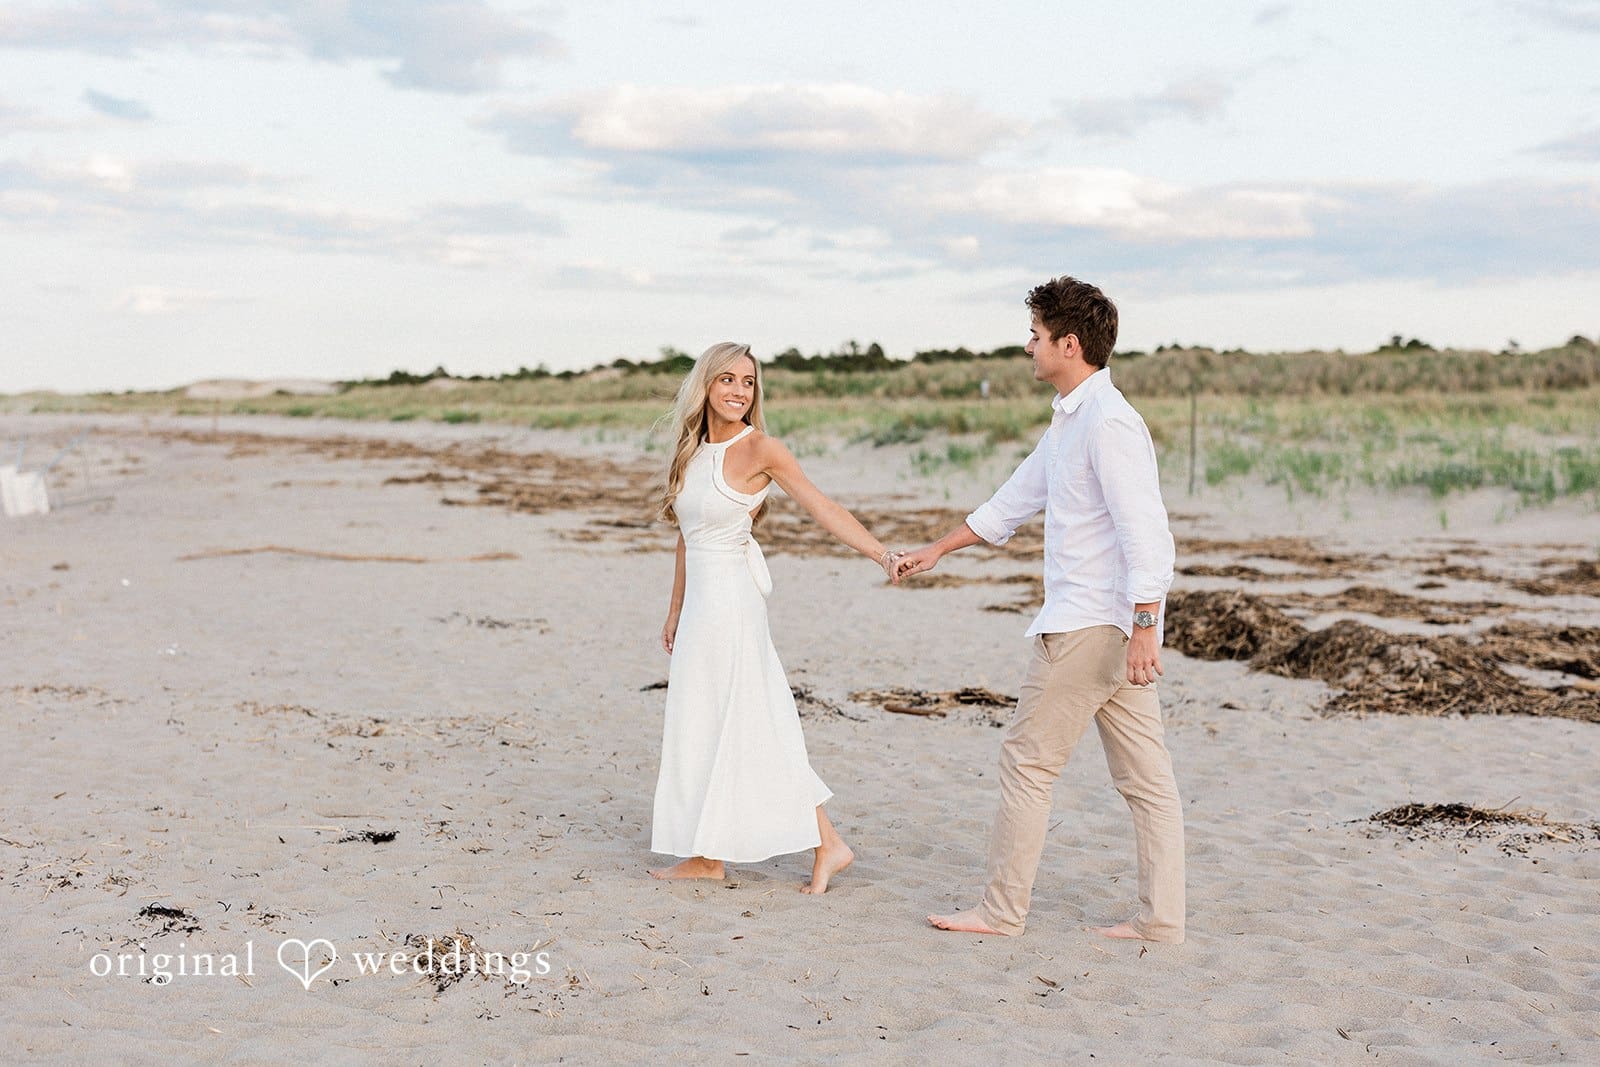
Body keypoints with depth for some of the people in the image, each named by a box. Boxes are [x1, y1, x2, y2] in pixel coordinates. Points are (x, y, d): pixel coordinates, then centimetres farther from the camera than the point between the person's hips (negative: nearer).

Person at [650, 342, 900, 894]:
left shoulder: (759, 449, -10)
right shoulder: (693, 450, 11)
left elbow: (823, 508, -18)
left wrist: (881, 553, -31)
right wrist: (675, 610, 21)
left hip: (732, 596, -8)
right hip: (700, 602, 8)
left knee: (748, 723, -5)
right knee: (700, 724, 10)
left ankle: (828, 843, 2)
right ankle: (706, 854, 17)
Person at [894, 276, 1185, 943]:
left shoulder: (1107, 422, -16)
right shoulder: (1070, 420, 17)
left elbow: (1145, 531, -23)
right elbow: (1015, 500, 28)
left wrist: (1144, 626, -29)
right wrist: (937, 550, 34)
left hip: (1088, 625, -10)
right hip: (1111, 625, 10)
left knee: (1027, 762, 0)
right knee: (1144, 774, 8)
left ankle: (1002, 911, 9)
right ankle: (1161, 918, 13)